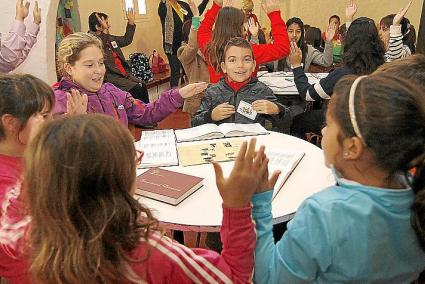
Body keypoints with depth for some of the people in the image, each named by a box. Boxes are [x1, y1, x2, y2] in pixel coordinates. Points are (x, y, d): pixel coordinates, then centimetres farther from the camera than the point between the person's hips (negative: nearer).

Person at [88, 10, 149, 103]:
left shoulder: (110, 38, 17)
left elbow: (126, 40, 32)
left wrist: (131, 23, 29)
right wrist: (104, 31, -38)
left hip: (124, 74, 8)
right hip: (111, 77, -8)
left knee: (142, 86, -10)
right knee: (136, 89, -20)